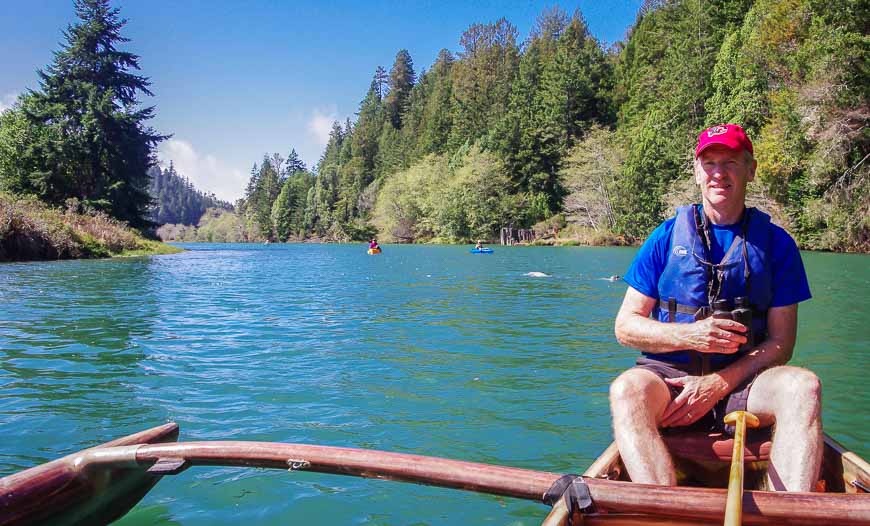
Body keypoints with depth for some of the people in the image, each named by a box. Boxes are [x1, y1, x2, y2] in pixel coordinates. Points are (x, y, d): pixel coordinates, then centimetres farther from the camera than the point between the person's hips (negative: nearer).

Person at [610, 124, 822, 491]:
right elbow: (626, 326, 3)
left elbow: (781, 343, 2)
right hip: (668, 374, -1)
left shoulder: (775, 243, 7)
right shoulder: (666, 237, 6)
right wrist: (689, 335, -15)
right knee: (627, 390, -33)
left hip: (741, 382, 1)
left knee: (803, 386, -29)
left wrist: (718, 383, -14)